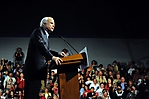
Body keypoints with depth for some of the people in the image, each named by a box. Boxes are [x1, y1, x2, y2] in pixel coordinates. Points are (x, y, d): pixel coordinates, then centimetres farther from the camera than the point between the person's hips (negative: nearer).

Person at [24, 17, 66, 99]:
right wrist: (53, 57, -32)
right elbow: (41, 46, -22)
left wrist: (58, 54, 8)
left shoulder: (44, 34, 23)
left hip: (38, 69, 10)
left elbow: (47, 50, 24)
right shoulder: (38, 31, -6)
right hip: (33, 68, -10)